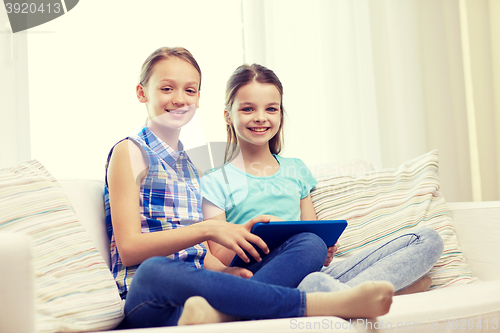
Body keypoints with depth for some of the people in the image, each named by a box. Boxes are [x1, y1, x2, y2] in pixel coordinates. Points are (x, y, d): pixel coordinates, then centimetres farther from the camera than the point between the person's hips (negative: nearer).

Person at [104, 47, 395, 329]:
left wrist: (223, 271, -5)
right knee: (154, 271, -43)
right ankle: (330, 304, -44)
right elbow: (129, 249, -8)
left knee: (311, 244, -12)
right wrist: (207, 229, -16)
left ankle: (218, 312, -42)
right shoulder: (130, 151, 4)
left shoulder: (187, 164, 23)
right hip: (150, 300, -6)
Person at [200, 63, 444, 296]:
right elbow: (216, 264, 2)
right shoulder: (215, 183, 7)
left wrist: (324, 249, -1)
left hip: (317, 273, 6)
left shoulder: (296, 170, 22)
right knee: (313, 284, -45)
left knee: (428, 239, -11)